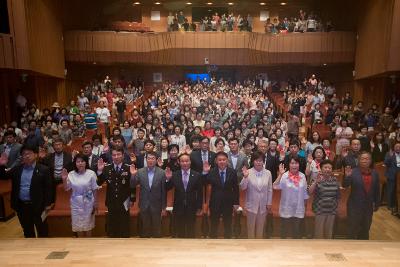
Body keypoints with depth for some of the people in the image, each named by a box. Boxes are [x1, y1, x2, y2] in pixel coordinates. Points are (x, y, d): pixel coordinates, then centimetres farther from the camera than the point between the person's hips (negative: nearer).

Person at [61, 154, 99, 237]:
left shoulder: (91, 173, -12)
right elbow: (66, 189, 3)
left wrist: (95, 203, -2)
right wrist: (64, 179, -14)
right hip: (76, 203, 2)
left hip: (88, 203, -2)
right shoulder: (71, 174, -6)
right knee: (77, 224, 13)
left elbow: (94, 190, -6)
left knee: (88, 224, 13)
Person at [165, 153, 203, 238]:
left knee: (191, 232, 14)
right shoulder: (174, 175, -2)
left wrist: (199, 208, -2)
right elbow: (167, 189, -3)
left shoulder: (197, 175, -5)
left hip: (191, 209, 0)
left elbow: (200, 193, -2)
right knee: (179, 232, 14)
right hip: (178, 208, 1)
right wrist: (168, 179, -20)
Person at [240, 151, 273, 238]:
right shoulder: (248, 172, -13)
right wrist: (245, 177, -29)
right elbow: (242, 188, -14)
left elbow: (270, 190, 1)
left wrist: (269, 203, 1)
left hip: (263, 205, 2)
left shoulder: (268, 173, -7)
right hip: (251, 205, -2)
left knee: (260, 226, 19)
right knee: (251, 226, 14)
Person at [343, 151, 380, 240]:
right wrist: (347, 176, -37)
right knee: (353, 229, 5)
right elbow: (345, 185, -20)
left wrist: (377, 204, 10)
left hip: (368, 206, 4)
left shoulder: (375, 173, 0)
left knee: (365, 229, 20)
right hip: (355, 206, -4)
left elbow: (376, 190, 7)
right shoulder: (353, 172, -13)